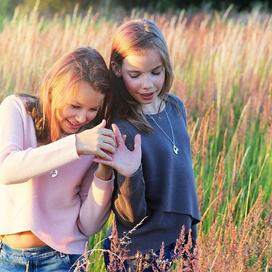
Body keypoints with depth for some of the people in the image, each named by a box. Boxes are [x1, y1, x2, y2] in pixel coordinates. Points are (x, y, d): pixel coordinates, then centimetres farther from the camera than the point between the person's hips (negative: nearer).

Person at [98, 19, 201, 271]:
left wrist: (191, 236, 13)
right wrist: (128, 173, -35)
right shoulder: (119, 128, -20)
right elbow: (131, 217, -19)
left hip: (181, 241, 6)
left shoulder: (176, 107, -1)